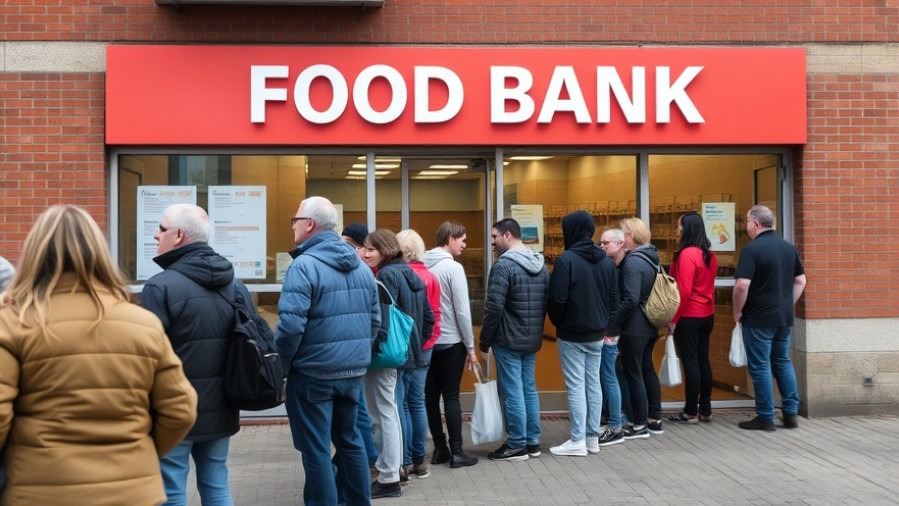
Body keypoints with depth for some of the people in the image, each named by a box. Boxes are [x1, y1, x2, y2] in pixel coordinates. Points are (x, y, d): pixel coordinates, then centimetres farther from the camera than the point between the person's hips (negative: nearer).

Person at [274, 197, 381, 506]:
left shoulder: (304, 265, -16)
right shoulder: (361, 266, 8)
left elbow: (291, 325, -22)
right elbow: (375, 320, 12)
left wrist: (282, 363, -7)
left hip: (314, 374, -7)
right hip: (353, 371, 7)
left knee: (316, 450, 3)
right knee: (350, 440, 19)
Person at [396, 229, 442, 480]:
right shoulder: (430, 277, 5)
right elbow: (435, 315, 8)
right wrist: (431, 337, 15)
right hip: (424, 347, 6)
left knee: (400, 403, 0)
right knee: (417, 401, 13)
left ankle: (405, 462, 3)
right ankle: (419, 461, 18)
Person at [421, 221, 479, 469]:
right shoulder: (453, 267, -12)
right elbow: (462, 311, -13)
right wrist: (470, 347, -7)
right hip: (451, 343, -6)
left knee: (430, 395, 9)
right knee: (451, 396, -1)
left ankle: (439, 449, 15)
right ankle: (456, 452, 4)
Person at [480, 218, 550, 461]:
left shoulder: (504, 265, -15)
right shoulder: (541, 265, 11)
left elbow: (494, 308, -18)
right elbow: (547, 303, 15)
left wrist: (484, 342, -9)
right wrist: (535, 331, 18)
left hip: (508, 341, -8)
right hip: (532, 341, 8)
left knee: (512, 393, -1)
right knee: (529, 389, 14)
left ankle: (517, 446, 4)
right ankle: (533, 442, 20)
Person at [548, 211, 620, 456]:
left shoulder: (566, 260, -17)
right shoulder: (605, 261, 6)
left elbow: (557, 299, -18)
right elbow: (614, 298, 8)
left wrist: (557, 323, 0)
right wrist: (607, 325, 13)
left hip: (571, 335, -6)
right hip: (597, 334, 6)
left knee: (576, 386, -2)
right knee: (593, 384, 11)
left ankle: (578, 440, 0)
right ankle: (593, 438, 15)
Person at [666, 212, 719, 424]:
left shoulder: (686, 254, -16)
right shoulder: (709, 255, 8)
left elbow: (684, 291, -19)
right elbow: (707, 286, 12)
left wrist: (673, 319, -14)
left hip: (689, 316, -8)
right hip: (707, 314, 8)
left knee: (690, 362, -2)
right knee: (702, 360, 12)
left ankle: (691, 412, 4)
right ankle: (705, 409, 17)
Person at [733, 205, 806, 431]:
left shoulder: (752, 249, -15)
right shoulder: (789, 247, 8)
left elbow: (742, 285, -22)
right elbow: (801, 281, 14)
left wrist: (737, 312, -8)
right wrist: (788, 304, 16)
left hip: (758, 318, -7)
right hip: (784, 317, 7)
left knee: (760, 366, 1)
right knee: (783, 362, 16)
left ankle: (765, 417, 6)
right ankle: (791, 413, 16)